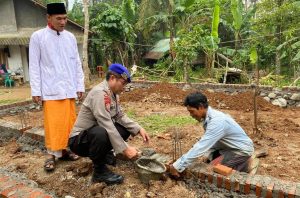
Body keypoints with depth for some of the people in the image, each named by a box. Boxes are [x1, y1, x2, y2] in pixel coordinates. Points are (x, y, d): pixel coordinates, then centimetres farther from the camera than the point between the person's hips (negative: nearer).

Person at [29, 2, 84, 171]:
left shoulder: (70, 37, 8)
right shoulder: (38, 37, -1)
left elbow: (77, 63, 10)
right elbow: (34, 66, -2)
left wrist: (80, 86, 6)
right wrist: (36, 91, -7)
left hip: (69, 89, 4)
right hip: (51, 90, -3)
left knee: (69, 121, 8)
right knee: (53, 123, -1)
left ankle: (64, 149, 23)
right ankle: (52, 153, 13)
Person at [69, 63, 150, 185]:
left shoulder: (113, 93, 1)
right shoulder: (100, 93, -27)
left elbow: (121, 117, 4)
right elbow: (107, 125, -31)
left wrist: (139, 129, -8)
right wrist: (125, 149, -28)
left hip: (97, 134, 9)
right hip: (79, 140, -8)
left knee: (126, 128, -2)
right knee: (101, 133, -38)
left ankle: (104, 153, 11)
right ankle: (99, 171, -15)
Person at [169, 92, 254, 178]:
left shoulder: (216, 121, -33)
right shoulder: (208, 116, -5)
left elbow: (201, 147, -37)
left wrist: (177, 166, -35)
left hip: (242, 150, -9)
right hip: (229, 146, 9)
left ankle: (241, 164, 0)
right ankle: (238, 161, 18)